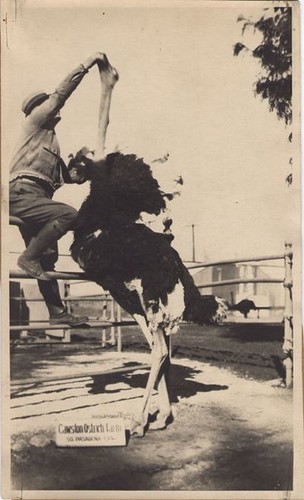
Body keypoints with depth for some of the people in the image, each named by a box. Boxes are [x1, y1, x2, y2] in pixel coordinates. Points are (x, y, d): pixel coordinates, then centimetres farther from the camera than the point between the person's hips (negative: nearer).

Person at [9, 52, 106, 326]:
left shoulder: (50, 139, 32)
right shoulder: (34, 122, 9)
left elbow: (65, 174, 36)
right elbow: (61, 94, 0)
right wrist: (86, 65, 3)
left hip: (34, 198, 9)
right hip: (23, 191, -9)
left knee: (48, 255, 4)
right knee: (69, 214, -27)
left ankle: (58, 312, 5)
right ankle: (29, 257, -18)